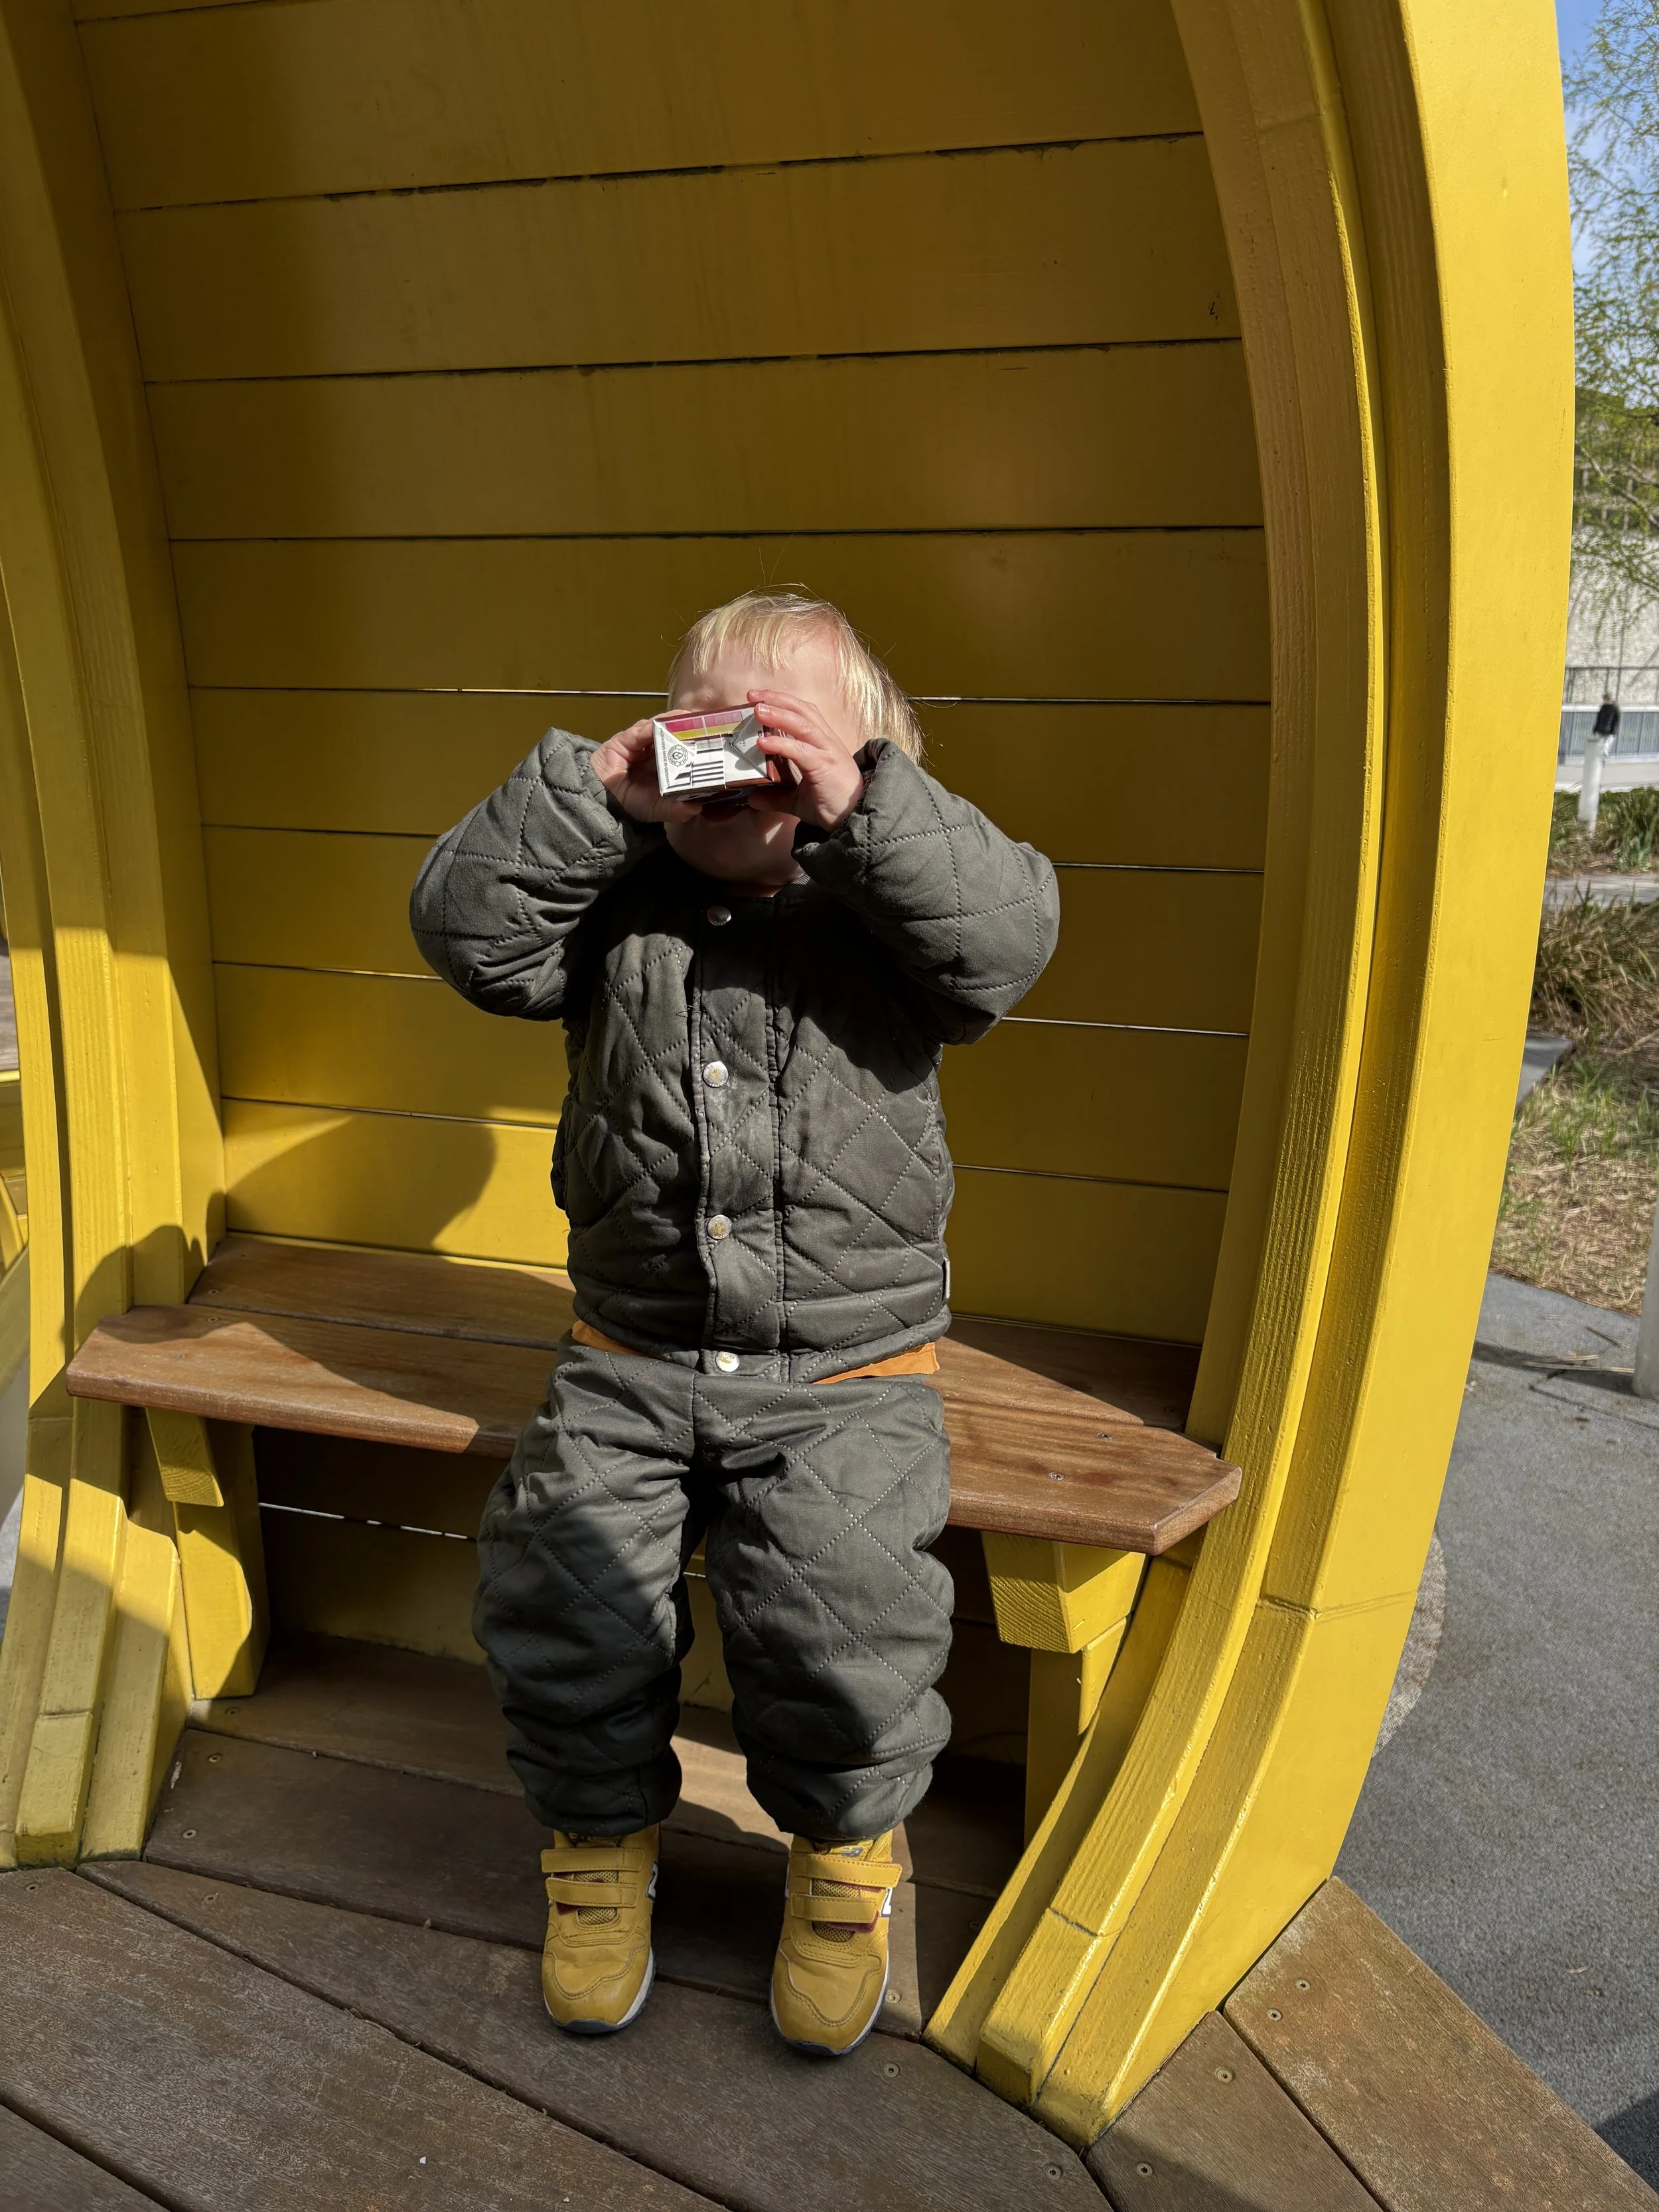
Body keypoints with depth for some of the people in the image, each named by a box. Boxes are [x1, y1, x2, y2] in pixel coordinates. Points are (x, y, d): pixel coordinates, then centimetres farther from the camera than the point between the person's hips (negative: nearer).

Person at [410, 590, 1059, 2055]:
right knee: (558, 1587, -16)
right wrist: (595, 793, -14)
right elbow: (465, 927, -4)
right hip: (630, 1364, 3)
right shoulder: (620, 904, 8)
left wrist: (861, 811, -25)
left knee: (843, 1610, -22)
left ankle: (847, 1849, 13)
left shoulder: (885, 908, 2)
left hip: (846, 1371, -2)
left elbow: (1009, 937, -16)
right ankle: (605, 1829, 18)